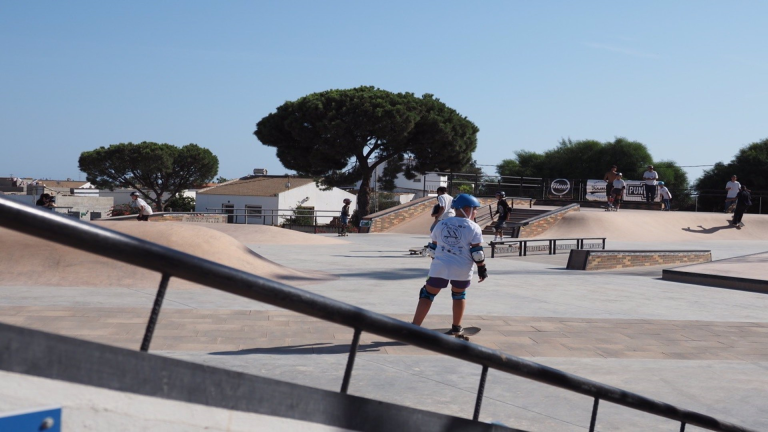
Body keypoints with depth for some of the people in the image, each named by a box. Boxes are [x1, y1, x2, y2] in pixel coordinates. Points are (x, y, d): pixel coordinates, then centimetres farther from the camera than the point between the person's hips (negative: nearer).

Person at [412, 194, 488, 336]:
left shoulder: (441, 224, 9)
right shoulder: (473, 228, -3)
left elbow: (433, 248, 13)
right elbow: (477, 252, -7)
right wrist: (482, 269, 3)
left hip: (440, 267, 2)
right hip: (462, 270, -1)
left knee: (427, 294, 9)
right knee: (459, 295, 23)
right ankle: (456, 327, 29)